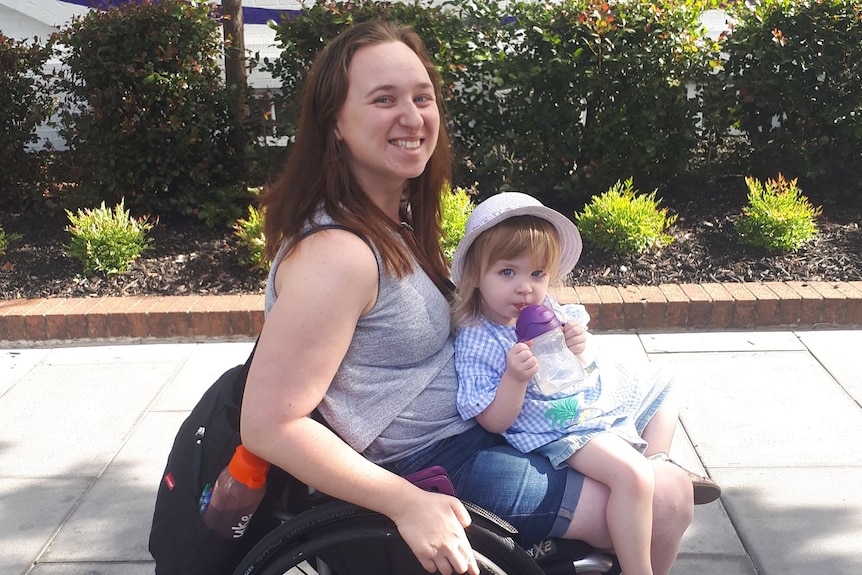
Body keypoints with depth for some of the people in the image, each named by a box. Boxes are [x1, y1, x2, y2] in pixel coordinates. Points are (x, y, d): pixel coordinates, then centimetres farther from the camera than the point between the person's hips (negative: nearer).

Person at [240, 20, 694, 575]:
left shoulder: (399, 214, 1)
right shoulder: (337, 253, -29)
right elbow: (268, 425, -27)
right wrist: (410, 504, -27)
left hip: (471, 422, 10)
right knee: (667, 499, -6)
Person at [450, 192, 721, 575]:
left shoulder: (546, 310, 2)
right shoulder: (474, 342, -19)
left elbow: (587, 365, 14)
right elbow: (494, 421, -19)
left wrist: (582, 346, -11)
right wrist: (515, 376, -35)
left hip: (609, 397, 9)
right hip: (568, 429, -9)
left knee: (663, 384, 26)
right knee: (629, 473, -31)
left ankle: (659, 472, 24)